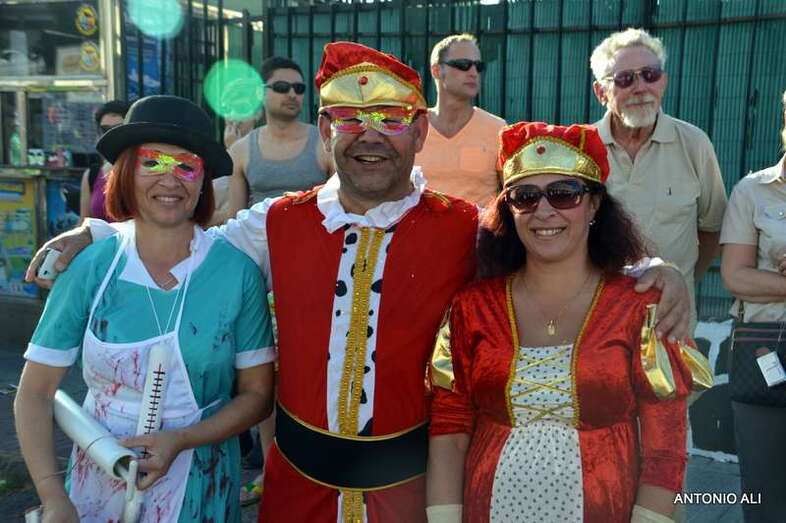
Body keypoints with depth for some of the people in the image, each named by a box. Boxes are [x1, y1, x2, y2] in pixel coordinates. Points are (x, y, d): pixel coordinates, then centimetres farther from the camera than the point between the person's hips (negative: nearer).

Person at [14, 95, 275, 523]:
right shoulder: (90, 267, -10)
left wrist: (181, 440, -18)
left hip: (200, 486, -1)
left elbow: (257, 393, -7)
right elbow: (34, 393, -6)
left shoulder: (237, 271, -13)